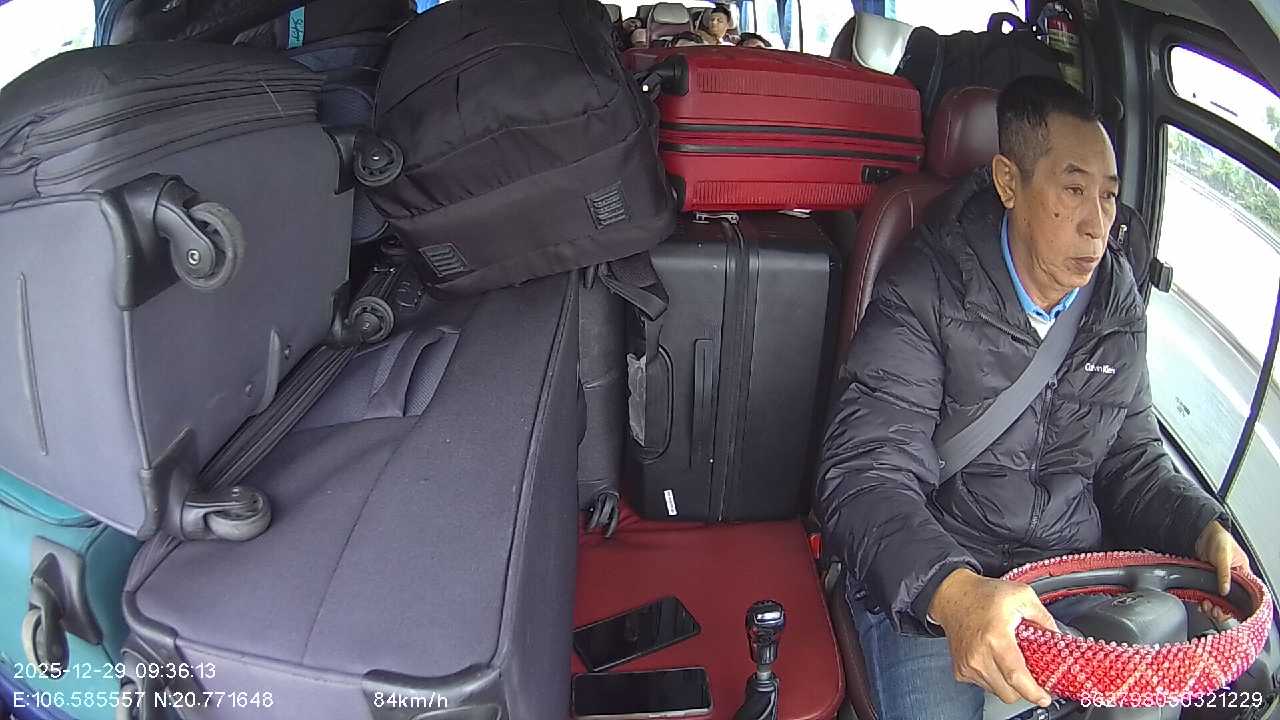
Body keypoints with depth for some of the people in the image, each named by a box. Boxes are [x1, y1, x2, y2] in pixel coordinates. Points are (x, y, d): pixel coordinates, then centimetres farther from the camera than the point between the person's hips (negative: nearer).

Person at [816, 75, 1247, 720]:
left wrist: (1206, 532, -4)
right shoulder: (926, 293, -13)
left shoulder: (1119, 304, 7)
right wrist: (953, 593, -39)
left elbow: (1134, 460, 17)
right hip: (928, 575, -5)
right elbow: (866, 475, -22)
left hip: (1075, 567, 6)